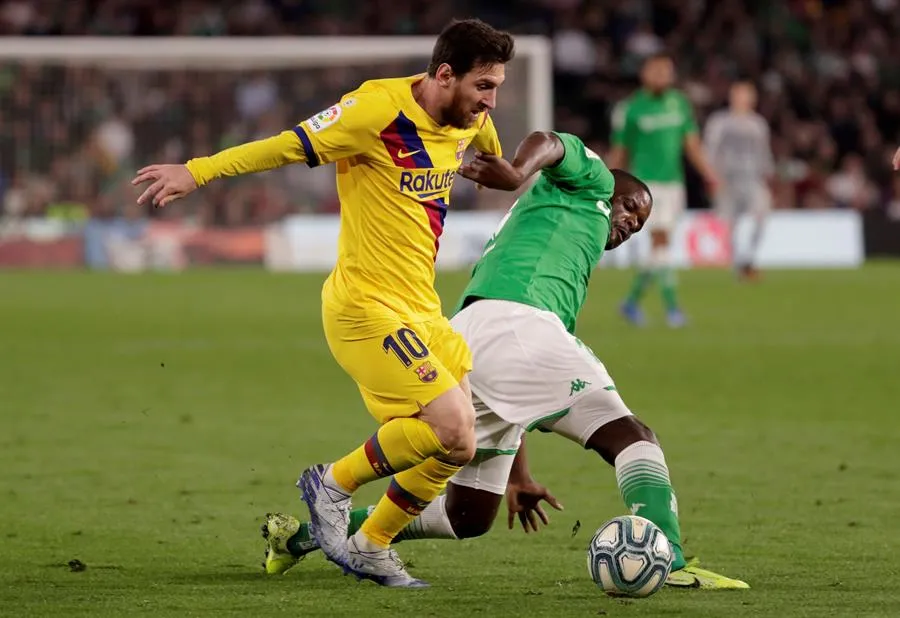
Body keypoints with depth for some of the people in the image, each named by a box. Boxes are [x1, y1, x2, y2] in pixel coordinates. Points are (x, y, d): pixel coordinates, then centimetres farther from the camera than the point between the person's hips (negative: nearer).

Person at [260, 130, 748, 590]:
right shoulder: (588, 184, 20)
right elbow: (548, 142, -5)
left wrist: (518, 476, 37)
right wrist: (519, 172, -28)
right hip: (514, 323, -9)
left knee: (467, 517, 18)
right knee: (632, 436, -10)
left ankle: (308, 534, 23)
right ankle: (669, 561, -28)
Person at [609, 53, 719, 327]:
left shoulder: (679, 103, 10)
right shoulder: (630, 109, -3)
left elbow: (691, 143, 10)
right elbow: (618, 153, 3)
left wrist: (709, 174, -2)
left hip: (673, 183, 5)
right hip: (646, 183, -5)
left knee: (658, 249, 8)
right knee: (661, 242, -15)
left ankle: (632, 301, 23)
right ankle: (672, 307, -17)